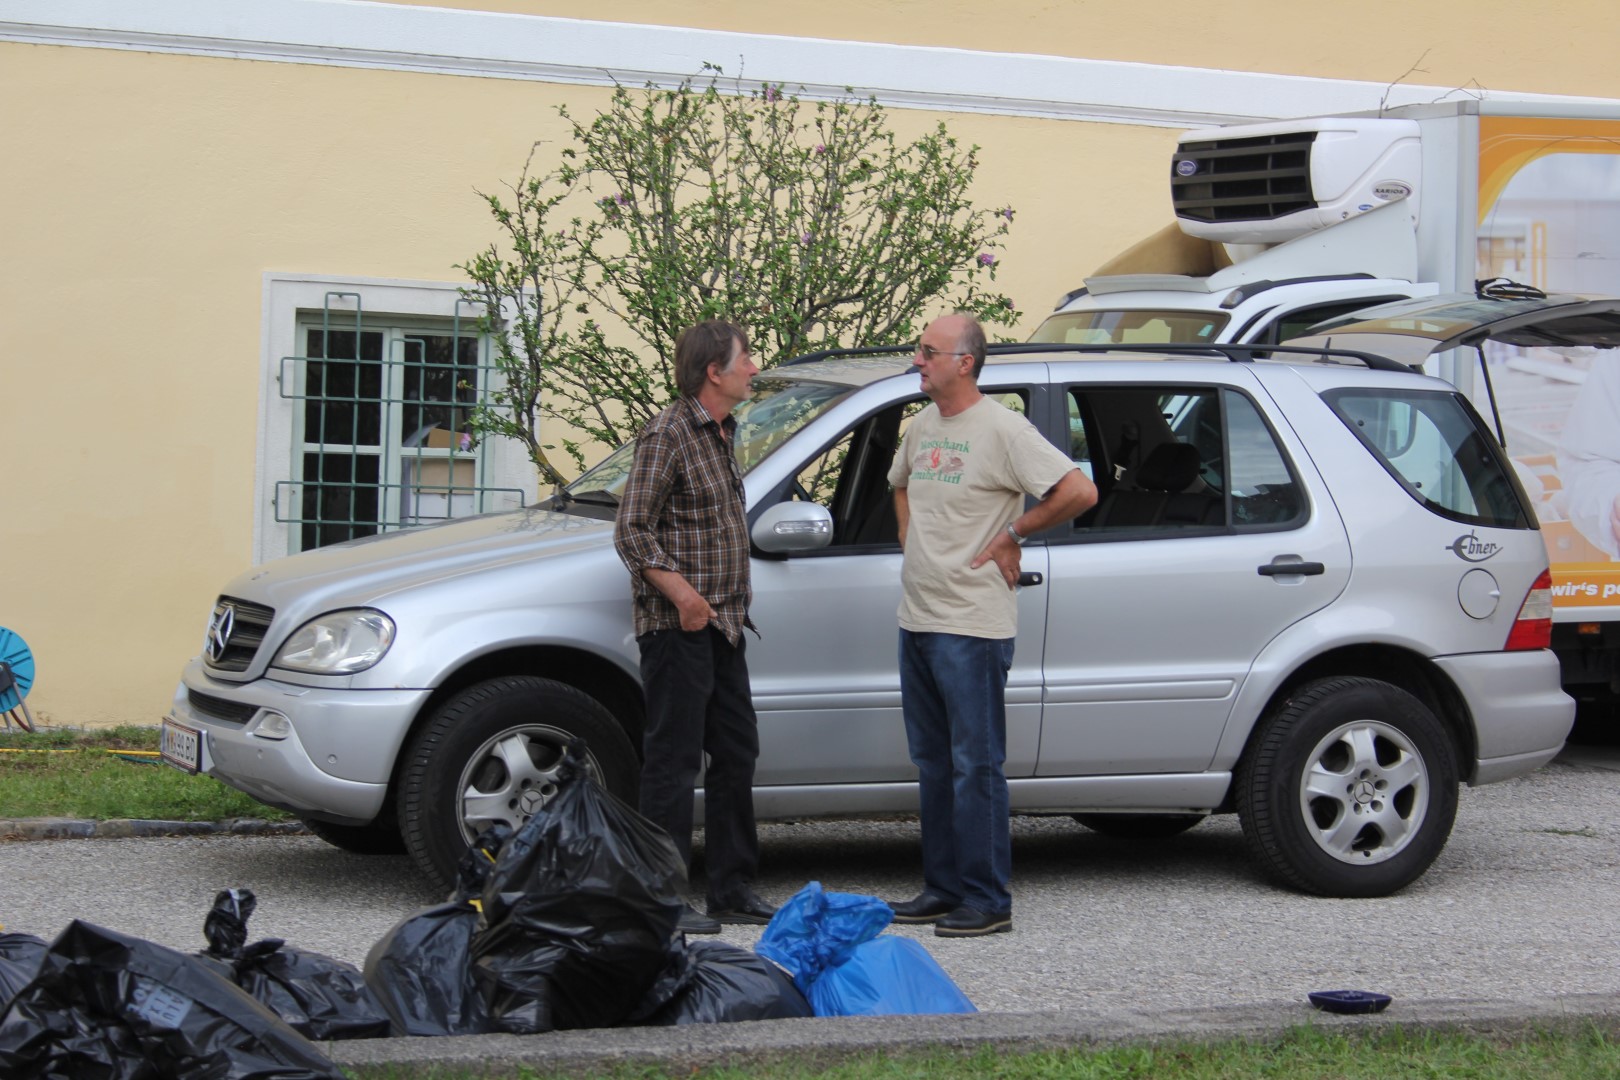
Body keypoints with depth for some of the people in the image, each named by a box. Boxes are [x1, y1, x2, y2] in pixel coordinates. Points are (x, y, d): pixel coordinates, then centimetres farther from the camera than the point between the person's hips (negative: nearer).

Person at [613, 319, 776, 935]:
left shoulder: (721, 434, 16)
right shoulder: (669, 434, -12)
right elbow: (632, 532, -16)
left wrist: (732, 603, 17)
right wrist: (683, 595, -22)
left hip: (722, 628, 9)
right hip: (678, 629, -9)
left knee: (736, 752, 12)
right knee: (674, 760, -6)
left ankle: (733, 890, 20)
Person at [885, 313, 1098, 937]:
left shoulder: (1001, 428, -12)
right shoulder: (921, 428, 13)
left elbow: (1080, 492, -19)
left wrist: (1013, 535, -11)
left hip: (972, 627, -9)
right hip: (917, 621, 9)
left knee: (976, 766, -6)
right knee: (932, 763, 13)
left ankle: (987, 901, -2)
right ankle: (942, 889, 22)